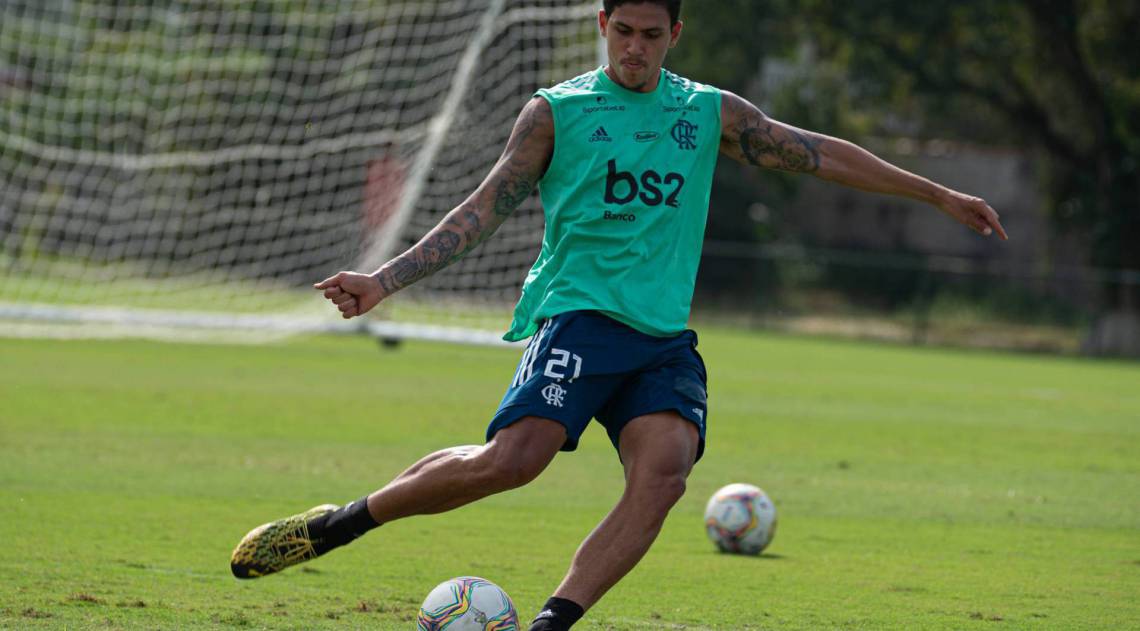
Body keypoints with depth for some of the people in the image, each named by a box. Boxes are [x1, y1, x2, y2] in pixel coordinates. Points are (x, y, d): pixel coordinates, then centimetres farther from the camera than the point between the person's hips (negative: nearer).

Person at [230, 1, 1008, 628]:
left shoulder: (710, 113, 14)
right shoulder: (557, 112, 5)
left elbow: (820, 154, 18)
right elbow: (484, 211, 2)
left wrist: (938, 195, 17)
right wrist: (387, 280, -8)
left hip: (665, 338, 4)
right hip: (579, 314, -4)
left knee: (664, 471, -24)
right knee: (512, 458, -26)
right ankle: (335, 526, -10)